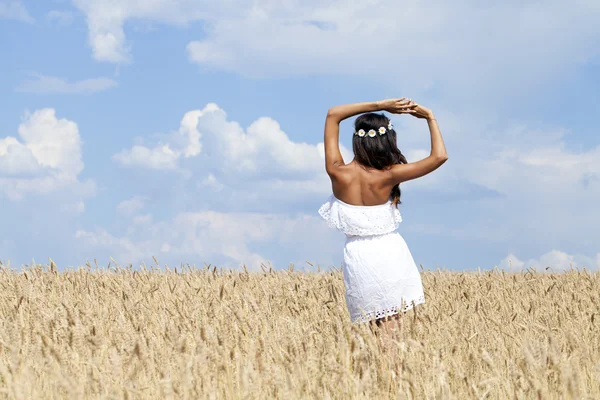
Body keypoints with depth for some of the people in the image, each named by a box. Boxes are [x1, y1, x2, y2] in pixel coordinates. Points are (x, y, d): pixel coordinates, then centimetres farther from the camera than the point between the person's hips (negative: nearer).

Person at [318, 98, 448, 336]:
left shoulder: (338, 173, -12)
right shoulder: (387, 176, -15)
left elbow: (333, 115, -1)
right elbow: (439, 156, -13)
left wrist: (380, 106, -2)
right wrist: (430, 118, -2)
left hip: (359, 257, 1)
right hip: (391, 253, -1)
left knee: (381, 330, 10)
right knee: (395, 327, 6)